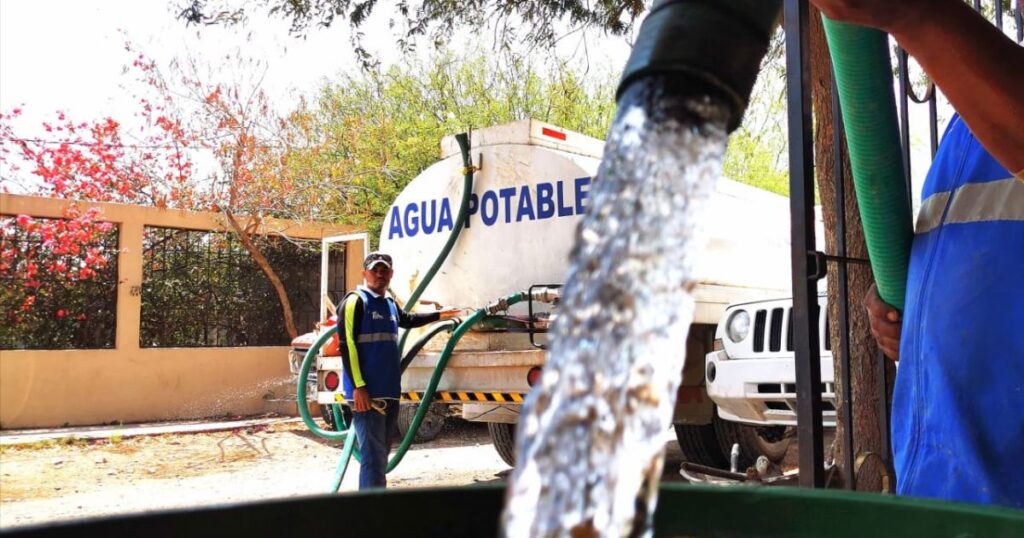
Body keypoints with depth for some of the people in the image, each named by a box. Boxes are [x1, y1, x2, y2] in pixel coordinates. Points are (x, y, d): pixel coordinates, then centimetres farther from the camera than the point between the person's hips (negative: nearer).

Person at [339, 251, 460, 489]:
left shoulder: (390, 303, 17)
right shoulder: (356, 301, -6)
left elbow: (408, 320, 40)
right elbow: (346, 345, -13)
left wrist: (439, 315, 48)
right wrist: (358, 386, -20)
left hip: (390, 392, 8)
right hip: (367, 393, -8)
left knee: (381, 455, 14)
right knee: (373, 456, -11)